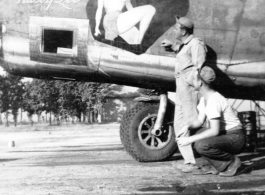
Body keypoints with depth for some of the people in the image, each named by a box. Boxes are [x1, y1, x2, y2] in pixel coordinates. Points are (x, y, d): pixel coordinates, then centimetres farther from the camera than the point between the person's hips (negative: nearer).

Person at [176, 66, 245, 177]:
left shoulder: (213, 100, -23)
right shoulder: (204, 98, 6)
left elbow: (214, 131, -28)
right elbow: (199, 120, 10)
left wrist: (190, 139, -26)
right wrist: (188, 126, -12)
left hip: (236, 138, -9)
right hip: (224, 134, 9)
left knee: (201, 145, -29)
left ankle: (232, 161, -5)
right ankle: (220, 166, 6)